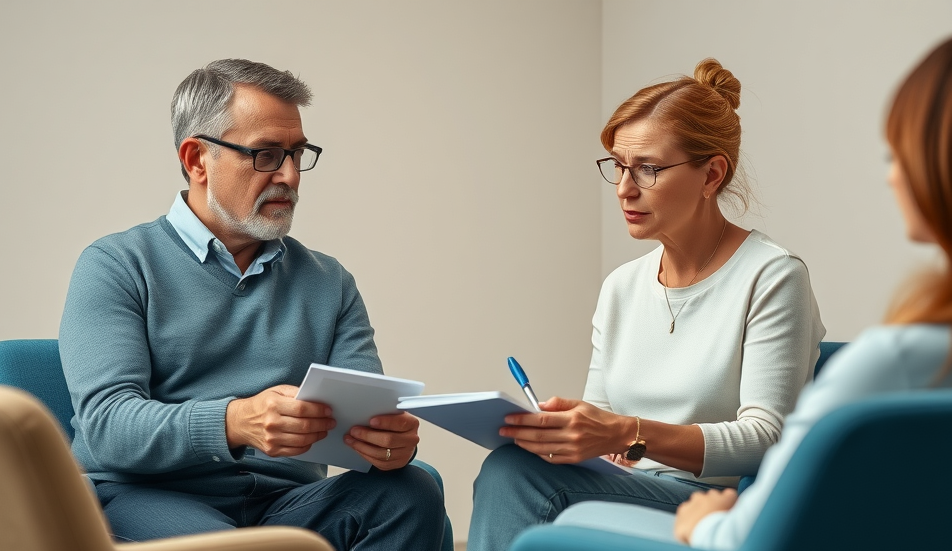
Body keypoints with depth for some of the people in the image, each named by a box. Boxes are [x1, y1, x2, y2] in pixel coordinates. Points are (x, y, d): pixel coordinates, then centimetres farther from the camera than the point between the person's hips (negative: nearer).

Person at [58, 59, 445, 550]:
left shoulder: (329, 283, 18)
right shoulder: (116, 266, 4)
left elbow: (367, 413, 8)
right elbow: (107, 424, -10)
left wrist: (391, 440, -19)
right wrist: (234, 422, -30)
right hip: (144, 498, -4)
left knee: (412, 494, -23)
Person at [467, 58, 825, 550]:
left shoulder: (772, 278, -5)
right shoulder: (621, 288, 15)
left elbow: (764, 438, -14)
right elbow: (598, 427, 14)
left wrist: (630, 435, -28)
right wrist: (551, 428, -11)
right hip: (628, 492, 6)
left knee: (513, 474, -28)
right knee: (507, 469, -28)